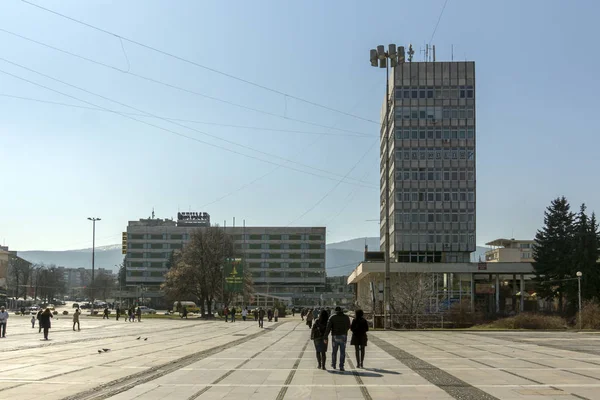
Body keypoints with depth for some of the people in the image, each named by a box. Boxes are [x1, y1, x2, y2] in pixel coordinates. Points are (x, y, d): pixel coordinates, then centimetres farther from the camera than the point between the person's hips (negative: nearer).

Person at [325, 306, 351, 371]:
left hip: (335, 337, 0)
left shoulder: (333, 318, -5)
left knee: (334, 351, 17)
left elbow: (328, 328, -11)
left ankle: (333, 365, 32)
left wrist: (325, 337, -12)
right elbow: (348, 327, 15)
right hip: (343, 337, 0)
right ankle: (341, 366, -5)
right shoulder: (346, 317, 1)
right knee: (342, 352, 3)